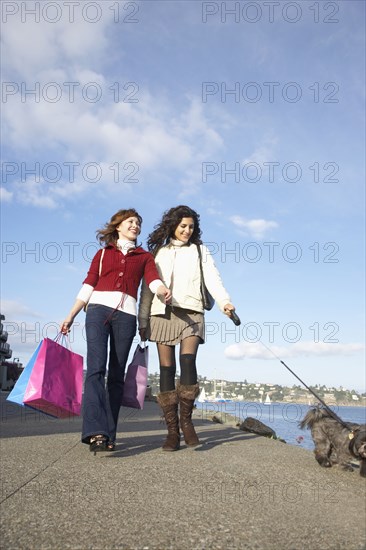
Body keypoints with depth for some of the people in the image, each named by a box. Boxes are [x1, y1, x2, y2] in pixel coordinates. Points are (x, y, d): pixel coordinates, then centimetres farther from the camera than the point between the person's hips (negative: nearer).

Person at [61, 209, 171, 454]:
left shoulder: (145, 256, 19)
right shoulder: (103, 253, 20)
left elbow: (153, 279, 0)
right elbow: (88, 285, 14)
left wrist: (163, 290, -24)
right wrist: (71, 315, 6)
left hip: (126, 314, 1)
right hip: (99, 309, -1)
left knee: (116, 375, 0)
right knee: (96, 368, -17)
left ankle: (108, 435, 4)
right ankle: (96, 432, -24)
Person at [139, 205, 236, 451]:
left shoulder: (200, 250, 17)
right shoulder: (158, 252, 18)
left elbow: (212, 278, 1)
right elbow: (148, 288, 14)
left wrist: (224, 301, -17)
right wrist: (142, 320, 7)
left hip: (191, 313, -1)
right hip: (162, 313, 1)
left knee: (188, 362, -20)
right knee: (167, 368, -3)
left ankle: (186, 420, -3)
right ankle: (172, 430, 2)